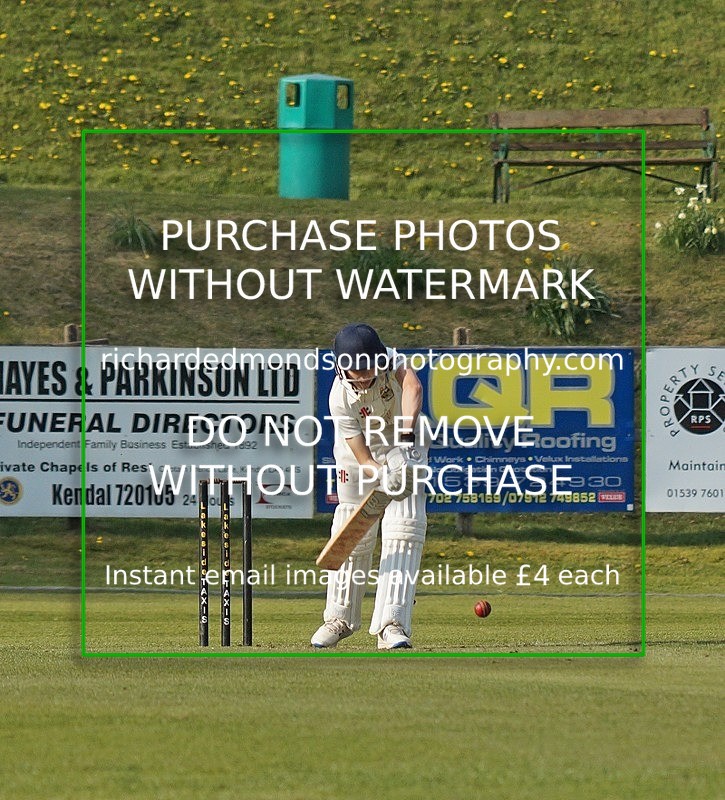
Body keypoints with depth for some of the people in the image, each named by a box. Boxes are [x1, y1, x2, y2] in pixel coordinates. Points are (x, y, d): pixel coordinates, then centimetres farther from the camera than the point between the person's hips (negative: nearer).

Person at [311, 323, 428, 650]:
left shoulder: (390, 360, -24)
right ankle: (340, 619, 24)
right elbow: (363, 460, -29)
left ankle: (391, 624, -18)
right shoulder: (341, 398, -28)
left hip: (405, 449, 1)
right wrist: (384, 478, -49)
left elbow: (412, 386, -45)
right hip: (362, 457, -1)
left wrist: (407, 433, -58)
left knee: (403, 530, -13)